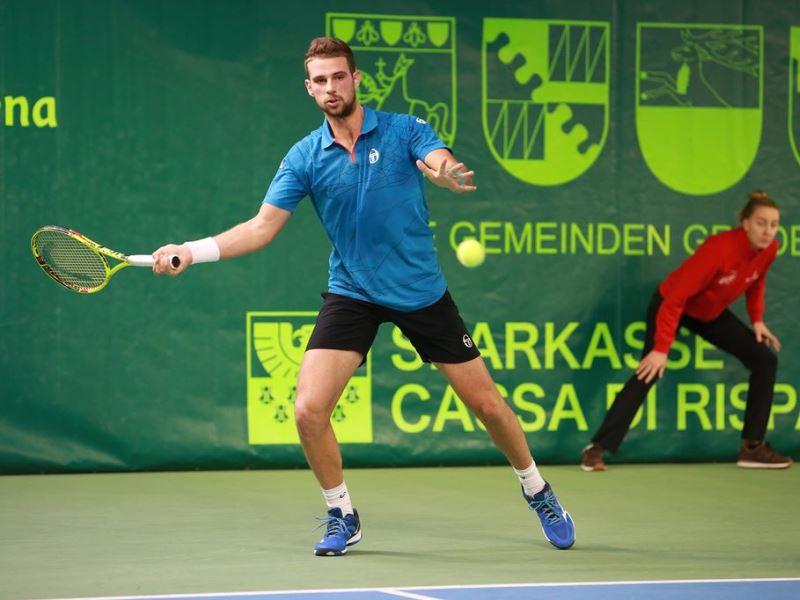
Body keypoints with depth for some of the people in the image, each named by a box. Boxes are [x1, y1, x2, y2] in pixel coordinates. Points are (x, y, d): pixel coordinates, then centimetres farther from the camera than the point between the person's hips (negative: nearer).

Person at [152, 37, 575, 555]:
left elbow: (443, 164, -25)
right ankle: (342, 517, 8)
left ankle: (537, 491, 32)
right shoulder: (305, 158, -3)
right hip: (352, 294, 1)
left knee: (487, 403, 5)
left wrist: (448, 173, -51)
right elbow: (262, 227, -7)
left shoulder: (404, 130, -7)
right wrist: (191, 251, -20)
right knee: (309, 410, -15)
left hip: (423, 292, -1)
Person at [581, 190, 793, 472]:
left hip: (712, 313, 7)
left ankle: (752, 447, 4)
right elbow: (676, 298, -35)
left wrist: (757, 319, -3)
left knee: (765, 359, -1)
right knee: (649, 372, -16)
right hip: (670, 306, -7)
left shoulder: (769, 250, -16)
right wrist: (662, 349, -36)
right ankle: (598, 448, -11)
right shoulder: (720, 248, -36)